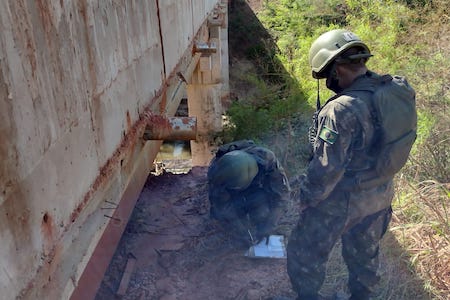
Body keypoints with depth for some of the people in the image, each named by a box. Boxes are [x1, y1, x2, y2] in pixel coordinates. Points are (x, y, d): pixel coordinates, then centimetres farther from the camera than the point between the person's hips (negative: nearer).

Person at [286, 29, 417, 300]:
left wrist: (306, 198, -11)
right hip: (379, 196, 8)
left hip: (342, 201, -7)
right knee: (365, 254, 27)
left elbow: (327, 167, -26)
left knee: (305, 252, 15)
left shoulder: (343, 110, -31)